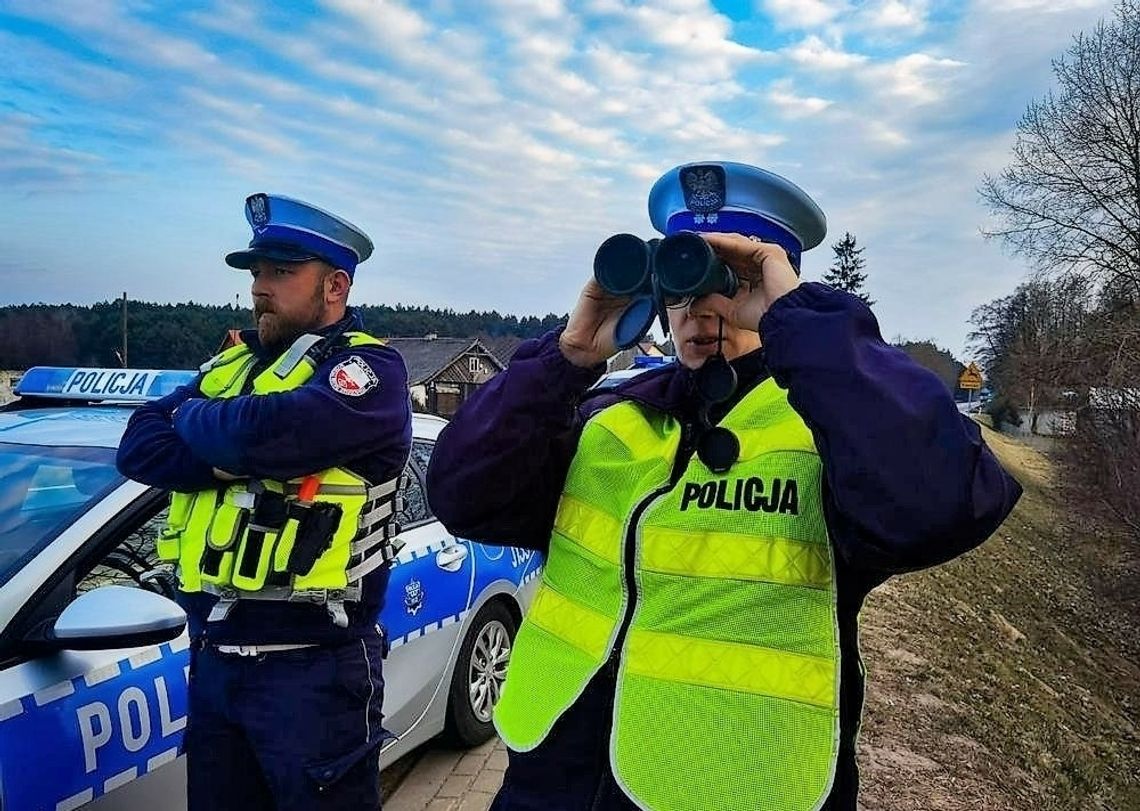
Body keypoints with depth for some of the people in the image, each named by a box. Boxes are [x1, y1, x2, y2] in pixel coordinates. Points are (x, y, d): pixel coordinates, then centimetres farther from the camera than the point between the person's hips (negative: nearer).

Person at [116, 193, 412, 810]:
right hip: (211, 659, 7)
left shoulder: (369, 371, -11)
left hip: (310, 669, -7)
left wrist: (191, 417, -5)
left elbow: (265, 431, -27)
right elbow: (138, 448, 2)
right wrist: (233, 459, -16)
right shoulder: (231, 365, 13)